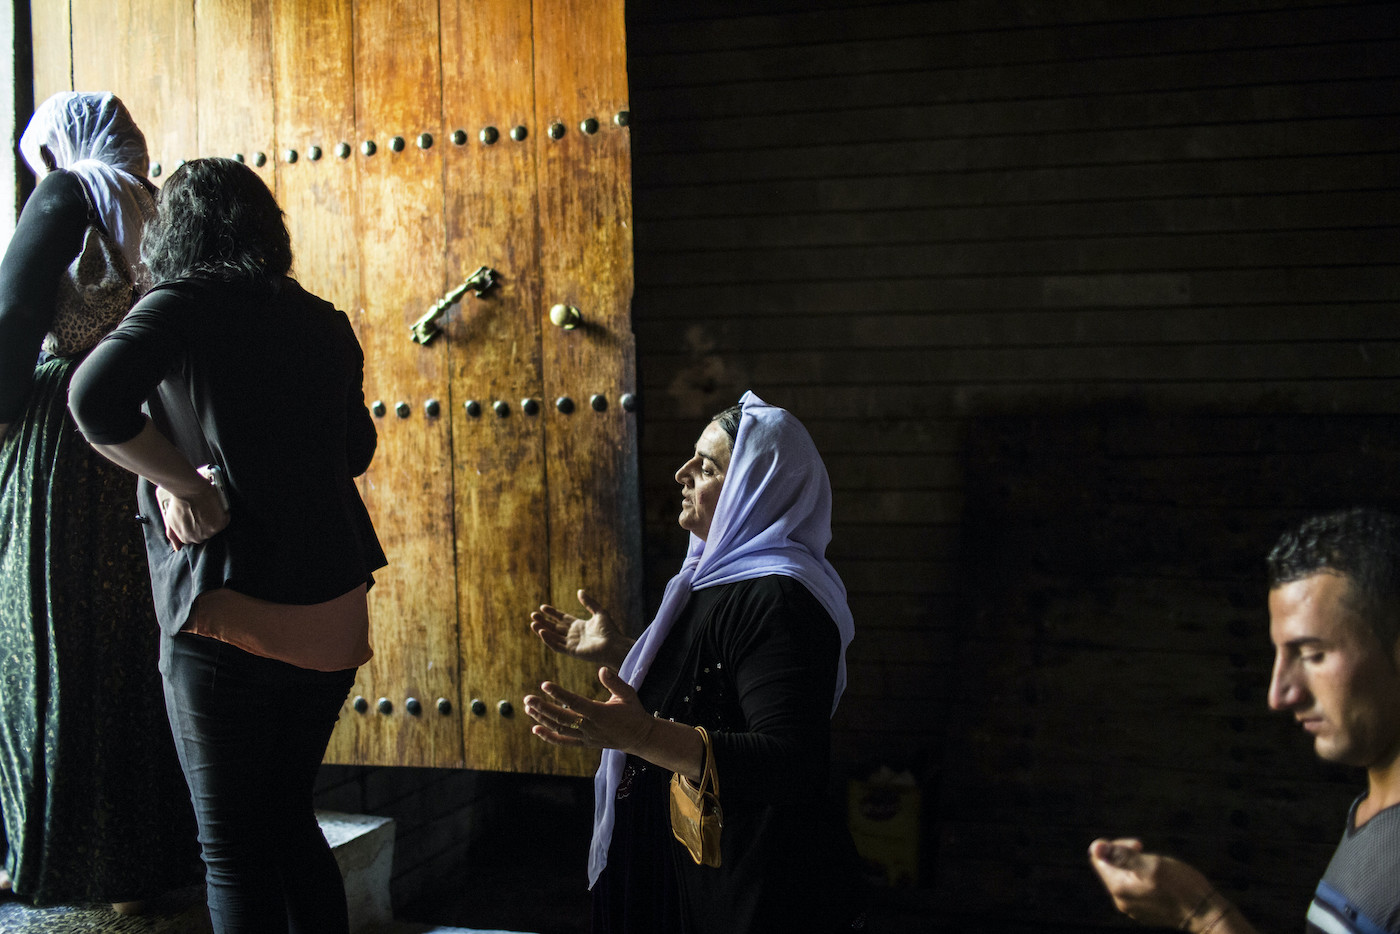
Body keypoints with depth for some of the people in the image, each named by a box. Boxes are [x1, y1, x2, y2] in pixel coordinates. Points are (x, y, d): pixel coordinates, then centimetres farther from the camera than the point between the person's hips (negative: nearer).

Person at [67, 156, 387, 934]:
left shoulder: (186, 304, -6)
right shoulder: (322, 322, 11)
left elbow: (95, 398, -24)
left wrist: (185, 483, -14)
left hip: (230, 615, -6)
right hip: (331, 613, 6)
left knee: (233, 846, 7)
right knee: (288, 818, 21)